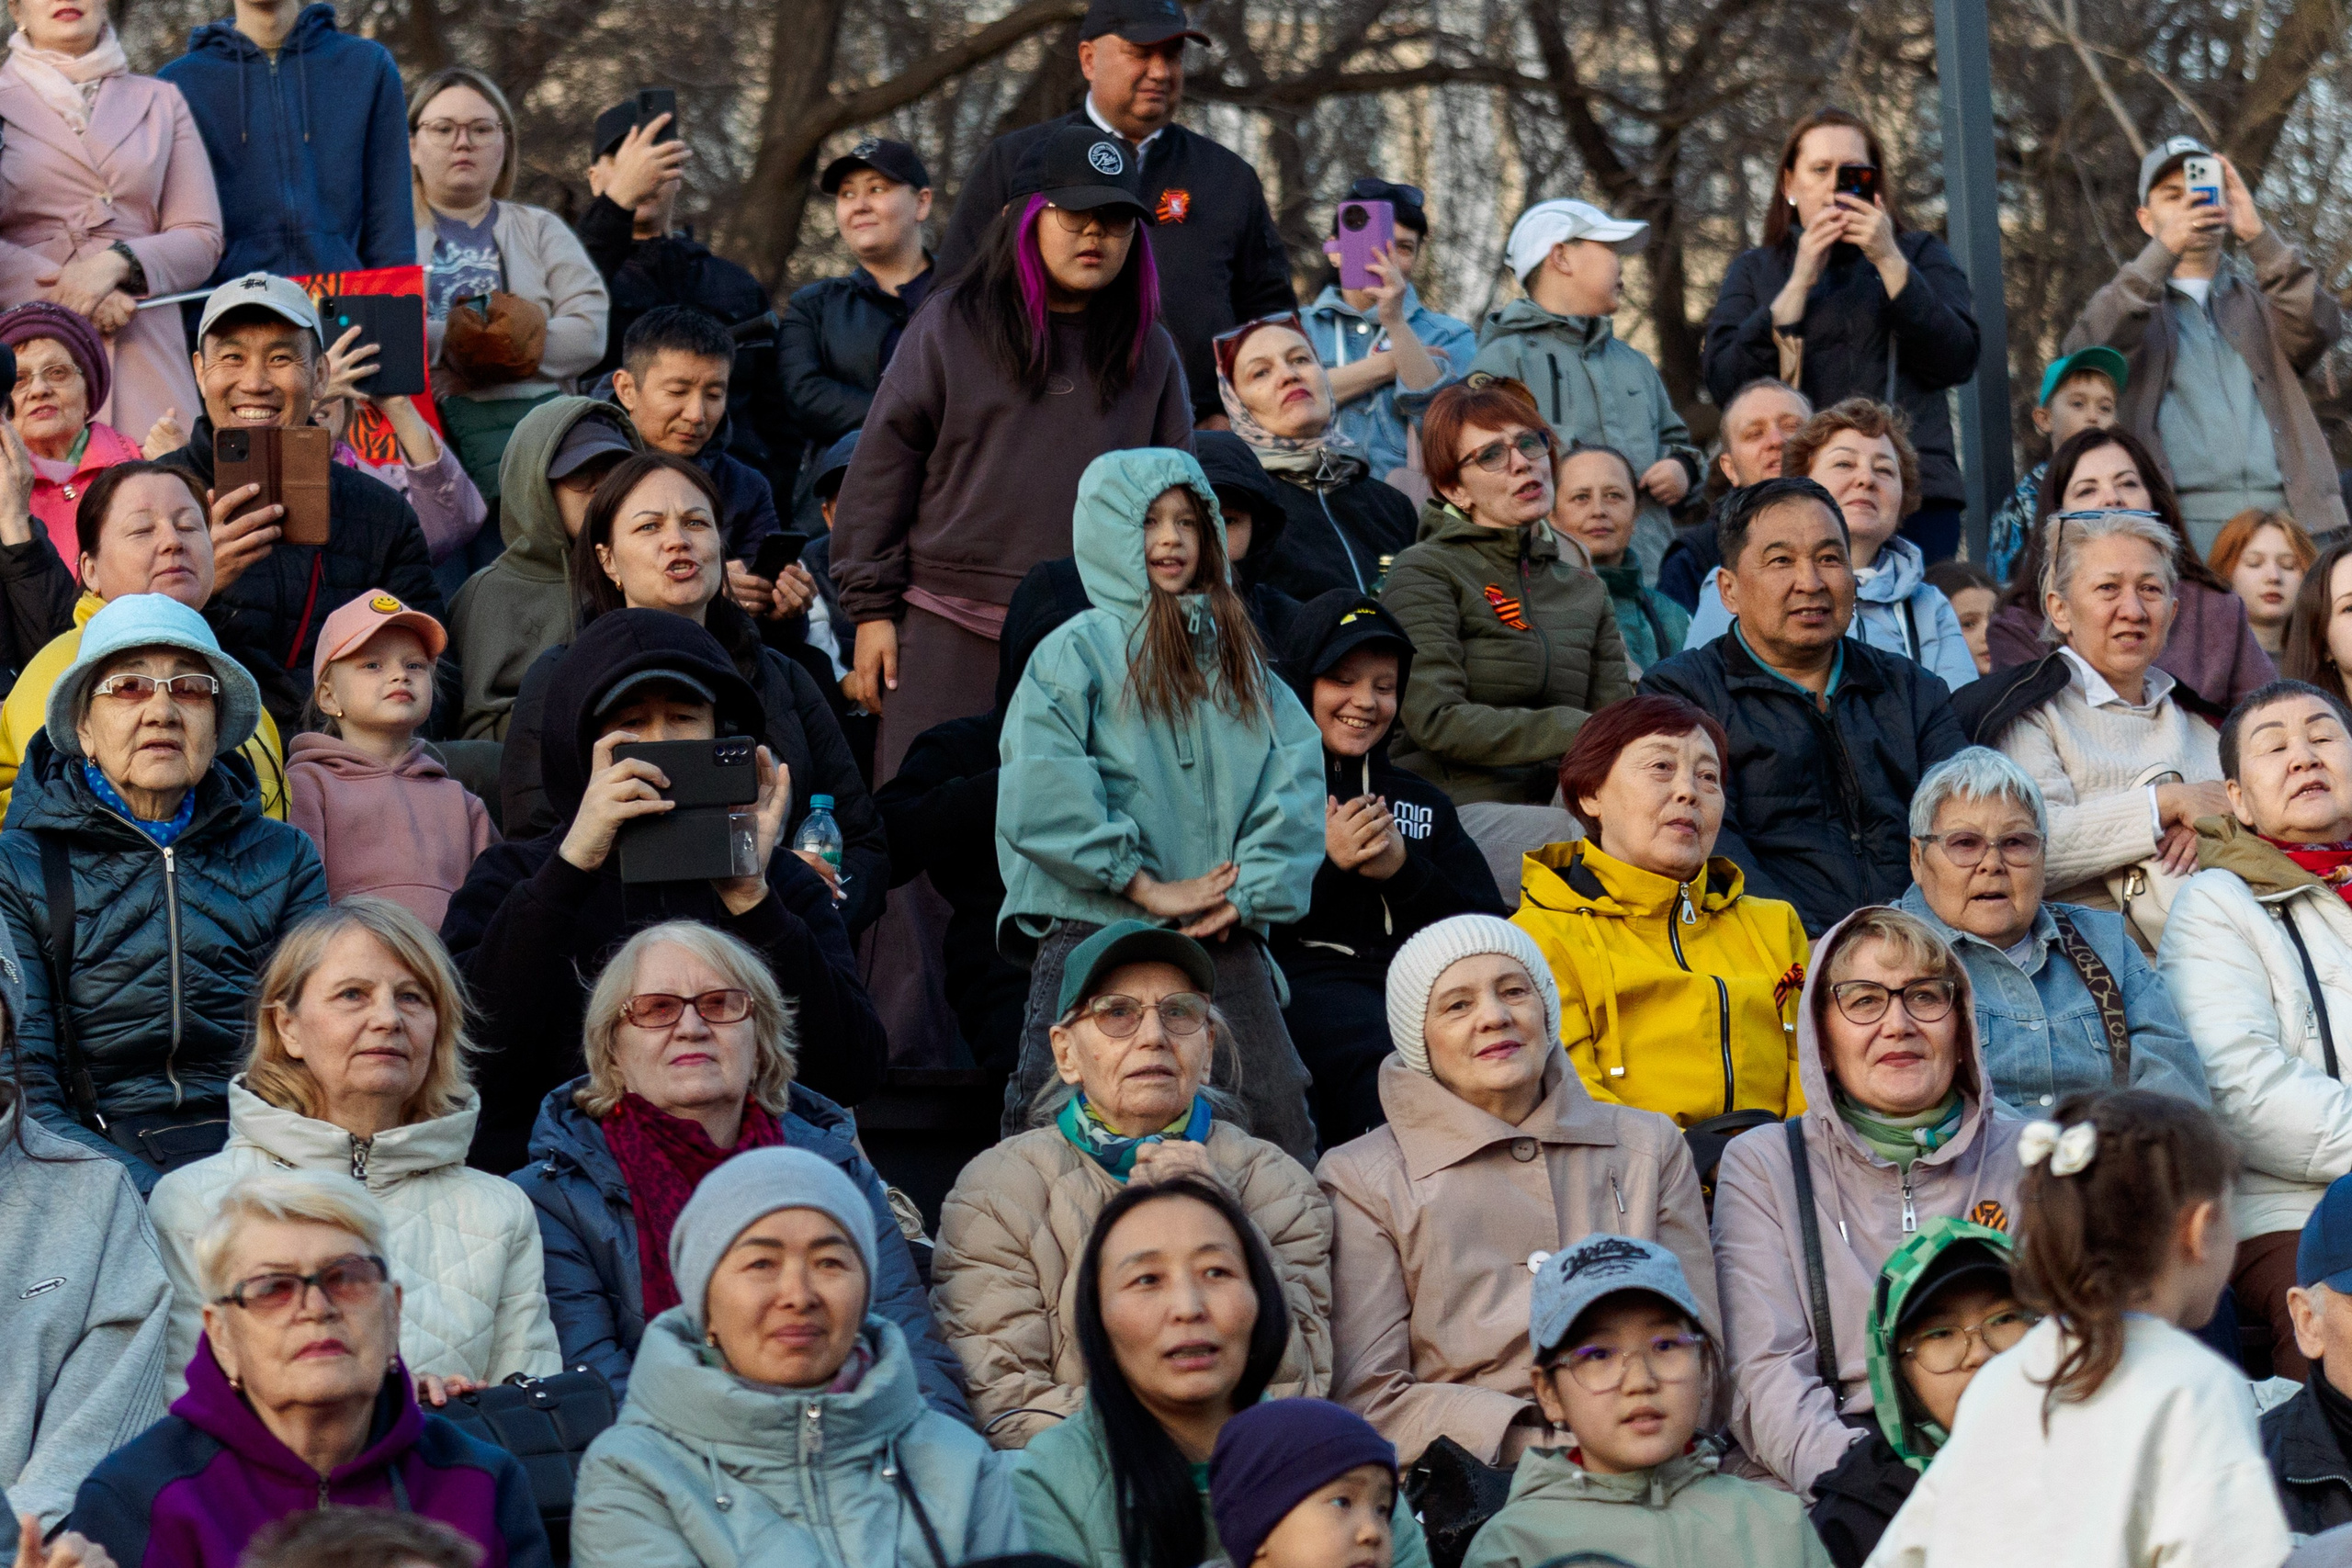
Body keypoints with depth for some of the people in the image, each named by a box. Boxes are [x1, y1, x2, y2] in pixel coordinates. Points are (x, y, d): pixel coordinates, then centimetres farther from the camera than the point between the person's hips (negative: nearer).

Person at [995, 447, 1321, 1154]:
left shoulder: (1236, 655, 17)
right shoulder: (1077, 650, 2)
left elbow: (1296, 778, 7)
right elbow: (1040, 796, -10)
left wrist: (1249, 890, -7)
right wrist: (1147, 886, -11)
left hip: (1223, 936, 4)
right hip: (1092, 924, -4)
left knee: (1280, 1124, -2)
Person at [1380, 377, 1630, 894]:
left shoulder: (1585, 591, 23)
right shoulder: (1425, 573, 3)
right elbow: (1435, 720, -10)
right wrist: (1570, 734, -16)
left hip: (1559, 808, 6)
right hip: (1459, 811, -6)